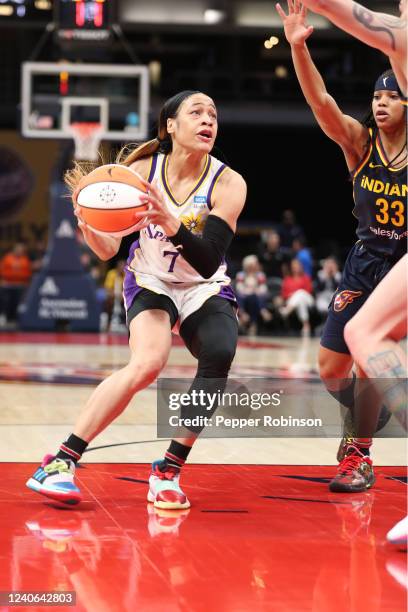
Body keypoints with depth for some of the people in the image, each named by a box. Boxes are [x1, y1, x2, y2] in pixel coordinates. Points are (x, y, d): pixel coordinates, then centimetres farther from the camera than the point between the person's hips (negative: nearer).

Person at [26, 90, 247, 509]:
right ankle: (60, 464, -22)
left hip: (205, 289, 1)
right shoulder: (141, 171, -16)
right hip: (151, 282, -1)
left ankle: (167, 471, -14)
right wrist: (87, 219, -34)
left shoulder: (228, 184, -19)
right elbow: (107, 251, -12)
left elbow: (208, 262, -28)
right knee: (147, 364, -29)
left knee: (219, 356, -30)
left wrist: (173, 223, -45)